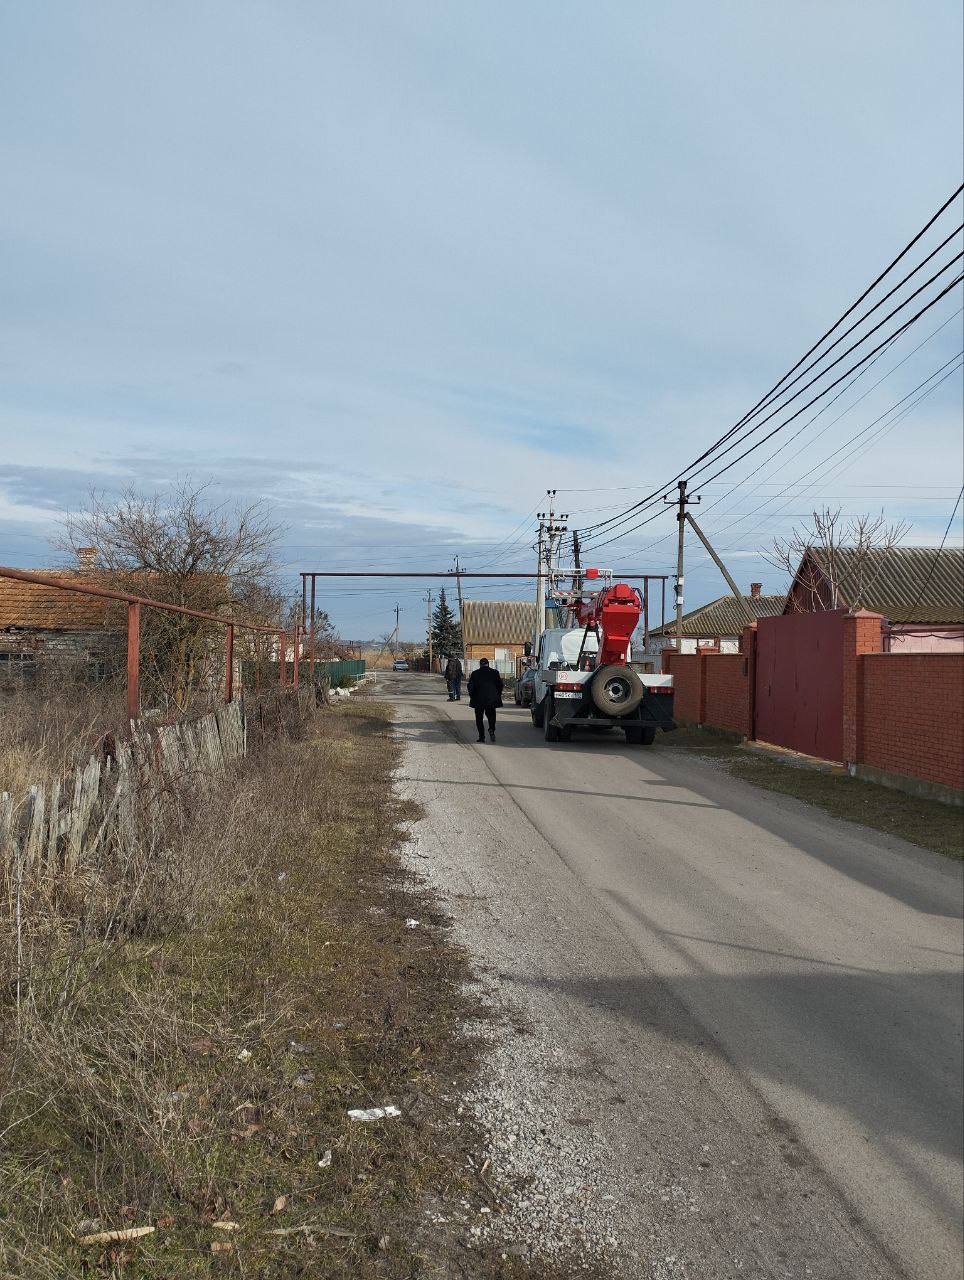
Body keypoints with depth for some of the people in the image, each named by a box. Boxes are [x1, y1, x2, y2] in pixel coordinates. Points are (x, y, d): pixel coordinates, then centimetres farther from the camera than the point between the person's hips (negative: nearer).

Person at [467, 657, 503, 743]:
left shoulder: (475, 674, -2)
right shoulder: (495, 672, 1)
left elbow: (470, 686, -1)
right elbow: (500, 685, 4)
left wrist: (471, 696, 10)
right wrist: (498, 696, 14)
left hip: (479, 700, -1)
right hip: (491, 699, 1)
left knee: (479, 718, 8)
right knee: (491, 716, 15)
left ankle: (481, 736, 3)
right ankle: (491, 730, -10)